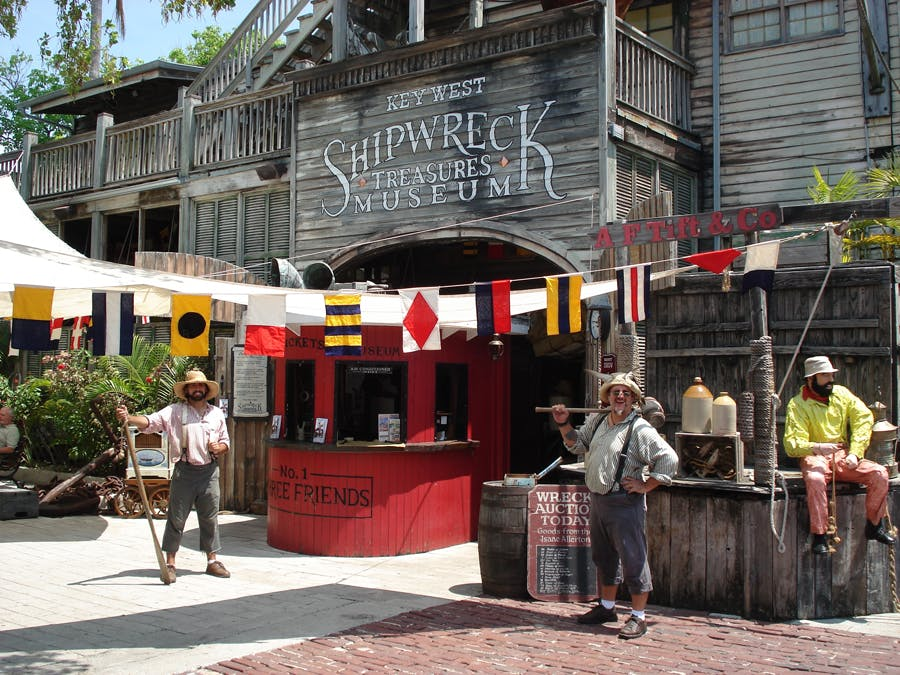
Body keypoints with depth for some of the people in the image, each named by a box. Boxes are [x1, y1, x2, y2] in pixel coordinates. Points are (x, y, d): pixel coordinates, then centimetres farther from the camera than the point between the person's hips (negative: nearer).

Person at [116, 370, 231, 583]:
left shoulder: (217, 413, 12)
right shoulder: (174, 411, 1)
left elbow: (226, 442, 19)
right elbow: (150, 421, -12)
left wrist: (219, 448, -4)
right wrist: (129, 418, -30)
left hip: (209, 471, 3)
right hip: (184, 471, -3)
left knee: (210, 518, 8)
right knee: (176, 518, 1)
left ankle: (212, 561, 18)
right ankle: (169, 563, 11)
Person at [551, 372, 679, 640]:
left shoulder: (640, 429, -14)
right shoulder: (597, 421, 8)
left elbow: (669, 459, -19)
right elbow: (578, 444, 24)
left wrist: (645, 486, -15)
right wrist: (564, 424, 9)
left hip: (625, 503, -8)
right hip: (598, 498, 8)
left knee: (632, 559, -1)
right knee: (604, 557, 19)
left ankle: (638, 617, 9)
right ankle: (607, 608, 34)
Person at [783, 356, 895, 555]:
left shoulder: (841, 393, 7)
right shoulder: (797, 404, -7)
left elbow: (864, 418, 0)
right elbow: (792, 444, -14)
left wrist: (854, 453, -13)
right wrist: (817, 447, -35)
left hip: (843, 456, 4)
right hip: (814, 457, -4)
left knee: (879, 473, -18)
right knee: (815, 479, -37)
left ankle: (874, 526, 3)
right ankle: (819, 536, -26)